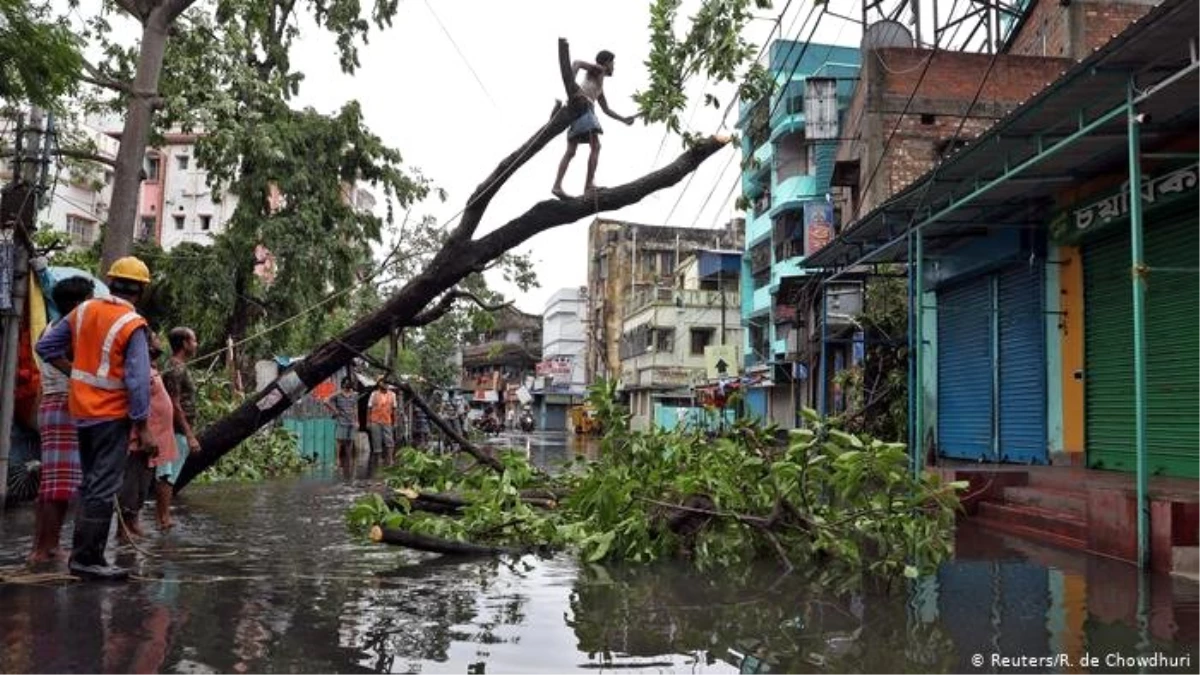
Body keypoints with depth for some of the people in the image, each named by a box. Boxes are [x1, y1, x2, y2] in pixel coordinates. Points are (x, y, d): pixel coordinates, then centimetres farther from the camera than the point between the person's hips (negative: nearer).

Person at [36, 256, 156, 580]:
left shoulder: (84, 310, 3)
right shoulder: (132, 325, -15)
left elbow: (45, 346, 8)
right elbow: (138, 380, -18)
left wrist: (74, 372, 11)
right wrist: (143, 428, -12)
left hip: (82, 409, 7)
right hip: (112, 414, -7)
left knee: (91, 483, 18)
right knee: (103, 488, -1)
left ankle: (83, 552, 26)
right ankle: (88, 558, 1)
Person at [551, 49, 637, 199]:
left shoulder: (600, 87, 39)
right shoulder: (598, 69, 14)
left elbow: (606, 110, 40)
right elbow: (577, 63, -4)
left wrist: (624, 119, 34)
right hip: (582, 105, -9)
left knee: (570, 152, -3)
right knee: (595, 146, -14)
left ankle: (557, 186, -17)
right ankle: (589, 185, -25)